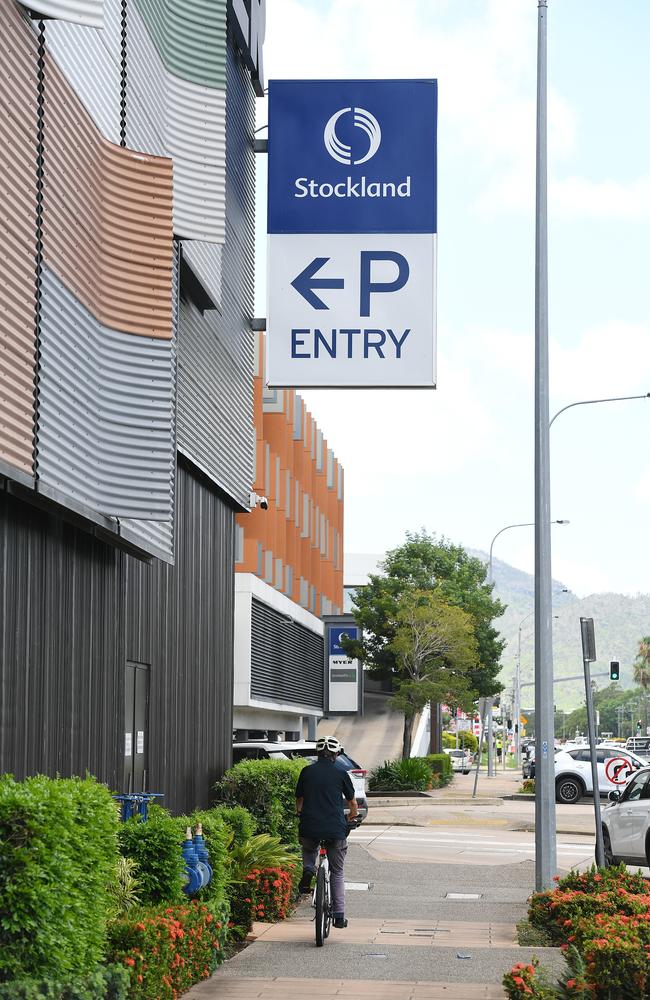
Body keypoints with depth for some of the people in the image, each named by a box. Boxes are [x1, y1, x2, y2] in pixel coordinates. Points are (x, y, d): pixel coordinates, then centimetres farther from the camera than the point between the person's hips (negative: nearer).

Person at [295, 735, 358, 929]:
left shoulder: (307, 771, 7)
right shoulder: (340, 773, 2)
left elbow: (298, 801, 17)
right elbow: (352, 803, 12)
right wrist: (352, 816, 34)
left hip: (310, 828, 1)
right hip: (336, 829, -1)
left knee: (309, 849, 35)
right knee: (337, 874, 13)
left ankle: (308, 870, 5)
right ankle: (339, 916, 9)